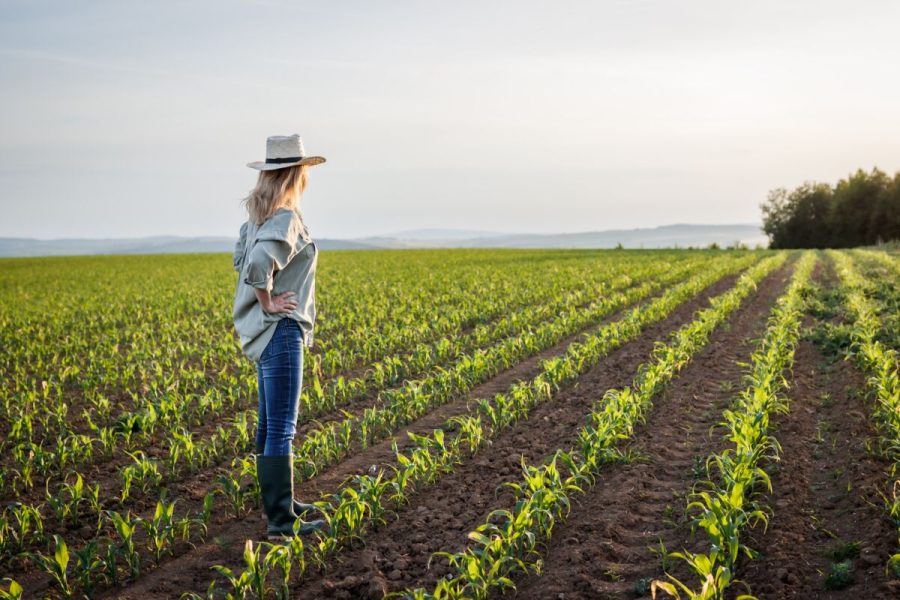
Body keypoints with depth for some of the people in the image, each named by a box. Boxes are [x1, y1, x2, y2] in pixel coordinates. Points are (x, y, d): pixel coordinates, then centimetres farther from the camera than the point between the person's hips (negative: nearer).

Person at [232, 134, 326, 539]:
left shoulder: (258, 215, 10)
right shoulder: (286, 219, -19)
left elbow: (242, 260, 23)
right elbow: (258, 266, -33)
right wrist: (269, 303, -18)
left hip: (263, 332, 10)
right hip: (280, 330, -10)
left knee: (270, 422, 17)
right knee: (282, 429, -6)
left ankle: (277, 501, 30)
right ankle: (281, 521, -1)